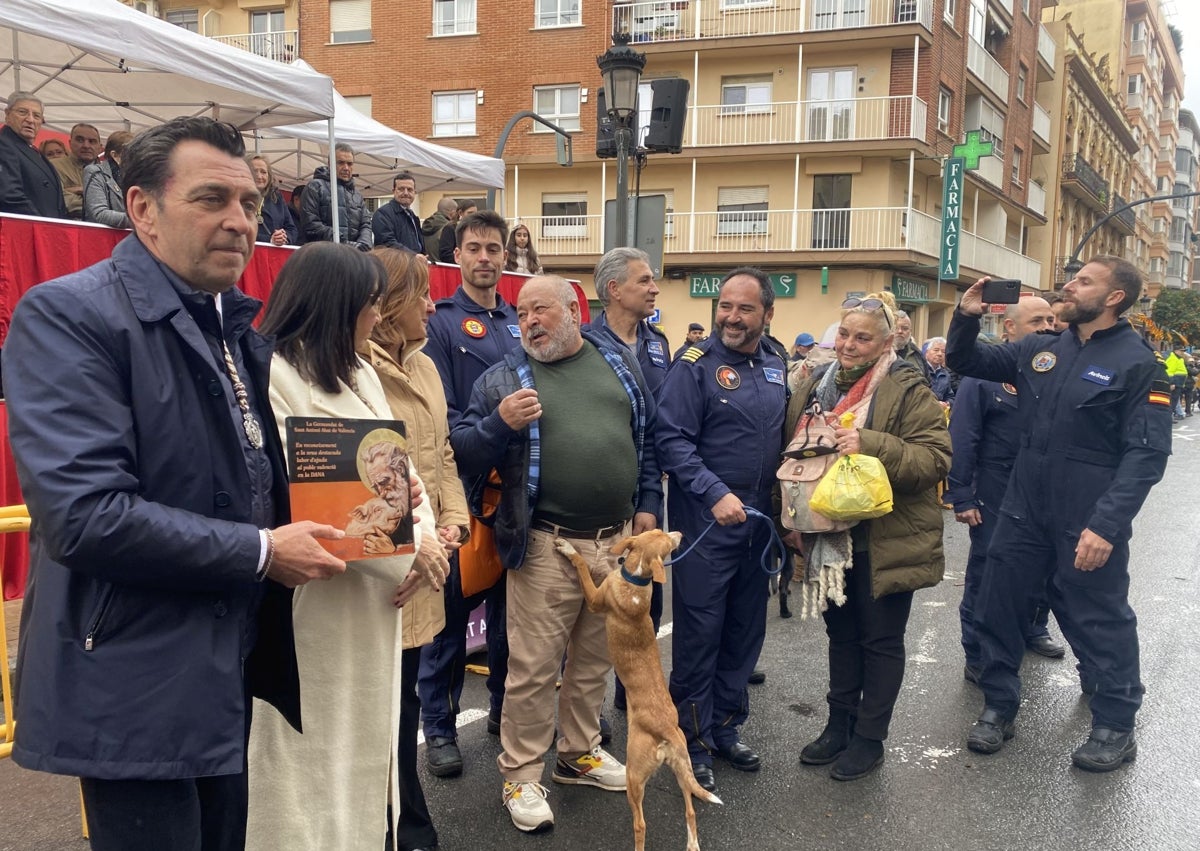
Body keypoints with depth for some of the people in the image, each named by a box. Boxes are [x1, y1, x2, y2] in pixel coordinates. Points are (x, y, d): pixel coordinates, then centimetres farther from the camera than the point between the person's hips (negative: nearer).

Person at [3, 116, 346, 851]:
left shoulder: (239, 327, 11)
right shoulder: (68, 314, -15)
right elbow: (84, 513, -25)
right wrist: (260, 553, -18)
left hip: (235, 674, 8)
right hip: (141, 689, -8)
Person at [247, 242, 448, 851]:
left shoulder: (361, 374, 14)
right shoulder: (273, 375, -15)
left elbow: (401, 464, 11)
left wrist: (425, 534, -9)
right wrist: (406, 550, -17)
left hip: (376, 592, 8)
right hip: (314, 601, -8)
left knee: (369, 737, 16)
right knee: (316, 752, 4)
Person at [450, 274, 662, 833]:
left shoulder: (619, 362, 10)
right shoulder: (503, 378, 0)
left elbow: (648, 437, 16)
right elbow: (462, 451, -2)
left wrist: (648, 504, 12)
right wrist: (499, 423, -20)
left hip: (618, 538, 4)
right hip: (546, 545, -4)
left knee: (594, 660, 17)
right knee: (533, 667, -1)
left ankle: (579, 754, 35)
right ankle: (521, 775, 14)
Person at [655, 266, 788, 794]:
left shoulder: (775, 367, 10)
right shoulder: (696, 366, -10)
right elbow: (672, 441, -16)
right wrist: (715, 493, -25)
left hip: (759, 523, 7)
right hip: (705, 522, -6)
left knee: (746, 631, 15)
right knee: (699, 633, 1)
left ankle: (726, 726, 30)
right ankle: (694, 741, 15)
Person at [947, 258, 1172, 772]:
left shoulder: (1137, 364, -10)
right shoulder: (1040, 350, 7)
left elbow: (1146, 455, -16)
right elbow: (967, 363, 16)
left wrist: (1105, 525, -24)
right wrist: (967, 316, -4)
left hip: (1090, 524, -5)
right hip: (1024, 512, 6)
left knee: (1099, 621, 7)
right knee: (997, 607, 10)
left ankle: (1115, 726, 25)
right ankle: (999, 706, 28)